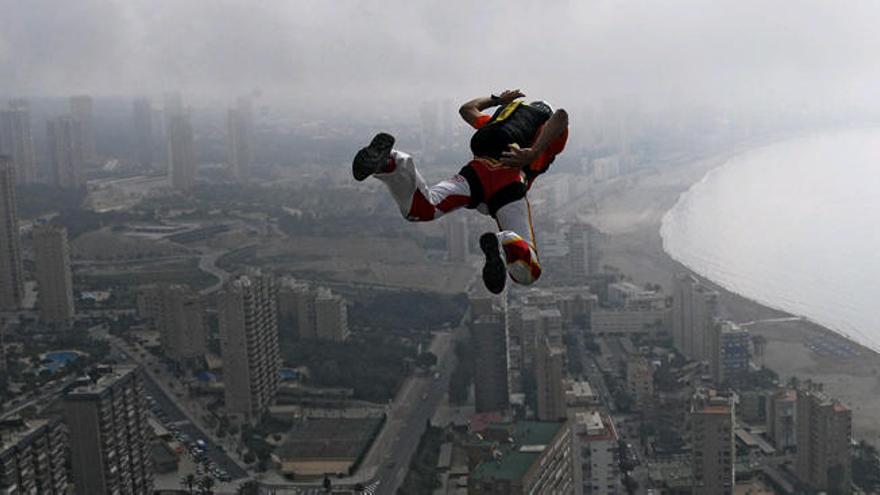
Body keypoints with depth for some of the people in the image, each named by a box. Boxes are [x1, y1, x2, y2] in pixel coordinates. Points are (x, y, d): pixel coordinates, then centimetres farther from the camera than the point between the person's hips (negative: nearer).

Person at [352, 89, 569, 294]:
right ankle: (505, 242, -40)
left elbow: (467, 109, 57)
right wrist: (533, 153, -8)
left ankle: (388, 163, -40)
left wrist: (496, 99, 72)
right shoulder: (550, 128, 28)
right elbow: (561, 116, 2)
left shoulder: (494, 121, 39)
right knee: (526, 274, -8)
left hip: (476, 171, 4)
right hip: (511, 183, -3)